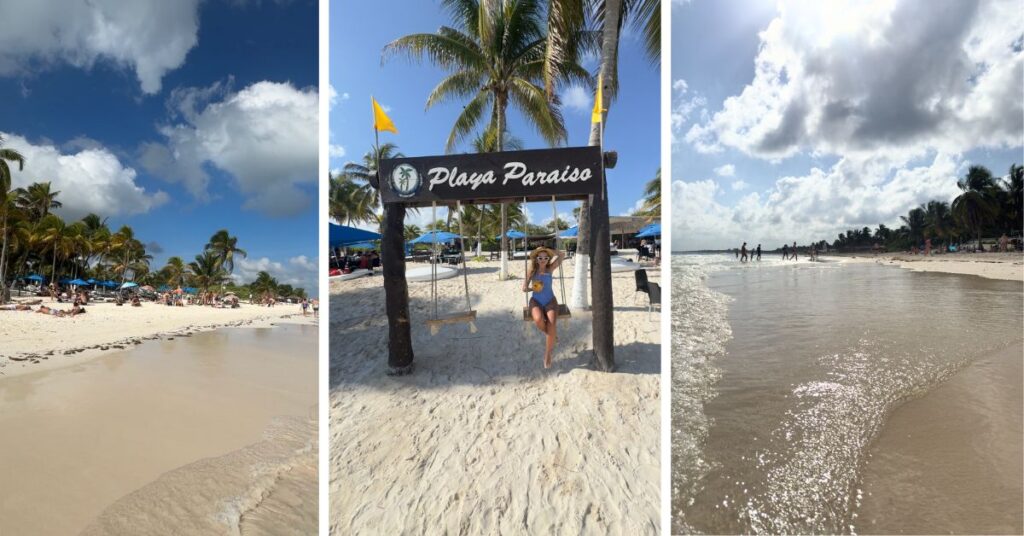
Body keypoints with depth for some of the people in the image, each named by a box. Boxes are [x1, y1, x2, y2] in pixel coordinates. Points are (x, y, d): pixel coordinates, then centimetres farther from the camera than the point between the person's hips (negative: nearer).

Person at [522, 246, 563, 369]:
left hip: (550, 301, 1)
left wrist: (548, 250, -7)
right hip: (536, 301, -1)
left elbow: (562, 255, -5)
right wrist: (533, 288, -16)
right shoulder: (531, 270, -2)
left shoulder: (550, 269, 1)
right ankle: (551, 335, 1)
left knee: (552, 324, -27)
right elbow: (524, 288, -1)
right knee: (539, 320, -35)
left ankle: (547, 354, -9)